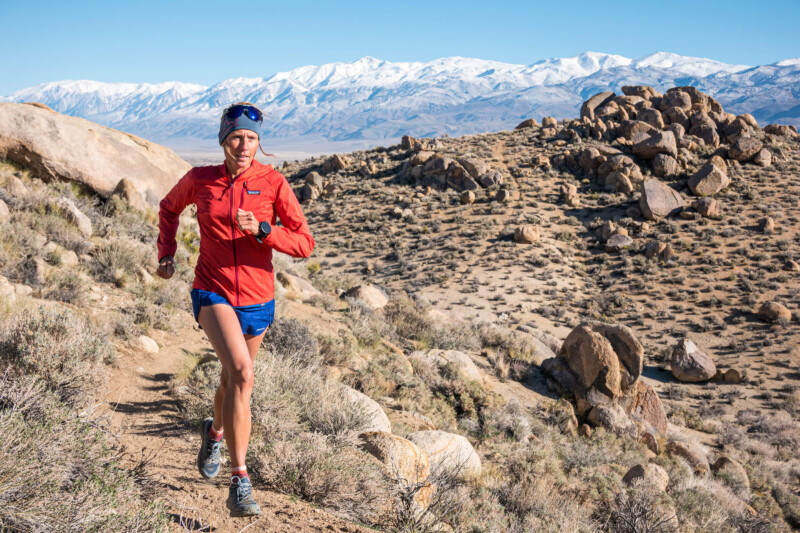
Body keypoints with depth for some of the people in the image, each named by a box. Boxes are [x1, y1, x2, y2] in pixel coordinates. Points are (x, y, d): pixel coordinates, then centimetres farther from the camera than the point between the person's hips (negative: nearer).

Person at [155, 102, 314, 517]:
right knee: (241, 373, -27)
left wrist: (261, 230, -25)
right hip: (212, 293, -2)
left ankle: (216, 431, 57)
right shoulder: (199, 180, -2)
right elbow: (169, 207, 20)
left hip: (257, 299, 2)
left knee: (233, 379, 22)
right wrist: (166, 253, 7)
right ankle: (240, 482, -22)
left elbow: (304, 245, -10)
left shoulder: (273, 183, -7)